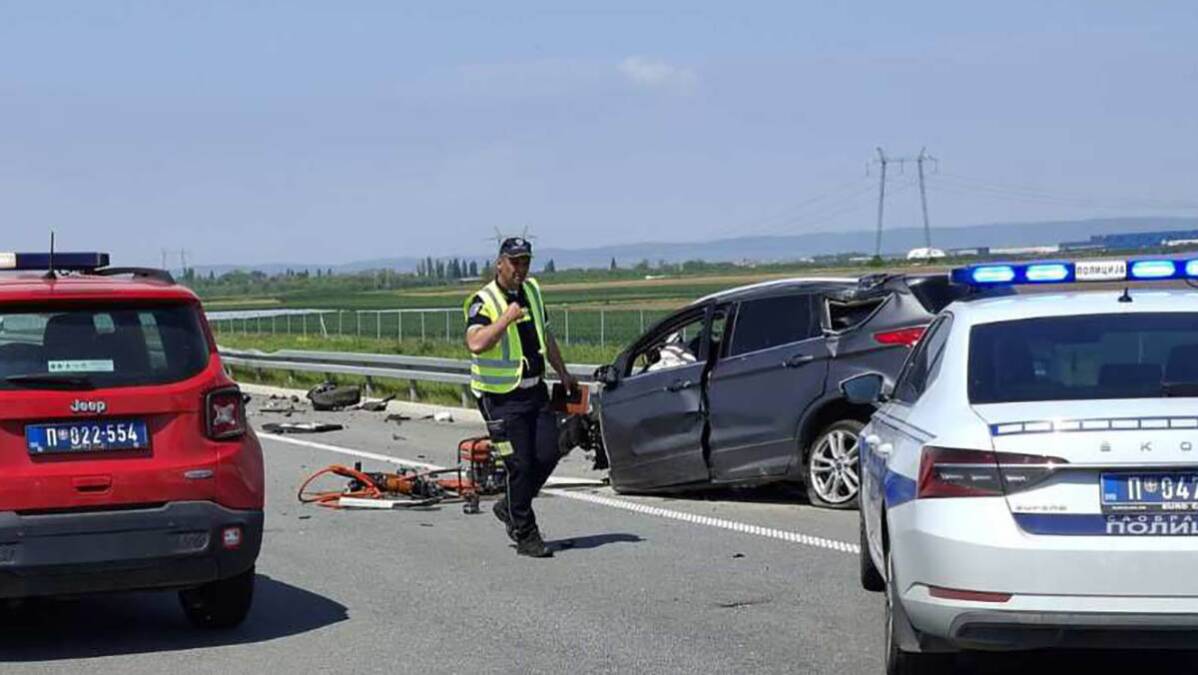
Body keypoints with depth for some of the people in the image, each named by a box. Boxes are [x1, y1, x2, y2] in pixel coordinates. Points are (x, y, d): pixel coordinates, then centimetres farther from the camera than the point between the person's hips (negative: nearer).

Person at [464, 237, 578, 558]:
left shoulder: (532, 291, 12)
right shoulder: (483, 301, -11)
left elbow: (545, 337, 26)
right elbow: (476, 343, -28)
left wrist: (563, 374, 29)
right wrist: (507, 318, -28)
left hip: (535, 391, 7)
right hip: (501, 397, -7)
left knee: (548, 453, -1)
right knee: (521, 465, -6)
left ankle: (510, 507, 21)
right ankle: (526, 537, 4)